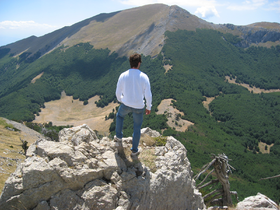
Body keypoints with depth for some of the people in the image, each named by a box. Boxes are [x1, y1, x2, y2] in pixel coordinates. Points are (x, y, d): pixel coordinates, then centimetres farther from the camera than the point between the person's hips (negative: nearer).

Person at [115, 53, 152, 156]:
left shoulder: (123, 75, -12)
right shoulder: (144, 77, -17)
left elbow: (118, 93, -2)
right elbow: (148, 95, -12)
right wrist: (149, 107, 4)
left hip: (126, 104, 1)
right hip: (139, 107, -1)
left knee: (119, 116, 36)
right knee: (137, 128, 19)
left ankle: (118, 136, 45)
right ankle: (134, 150, 32)